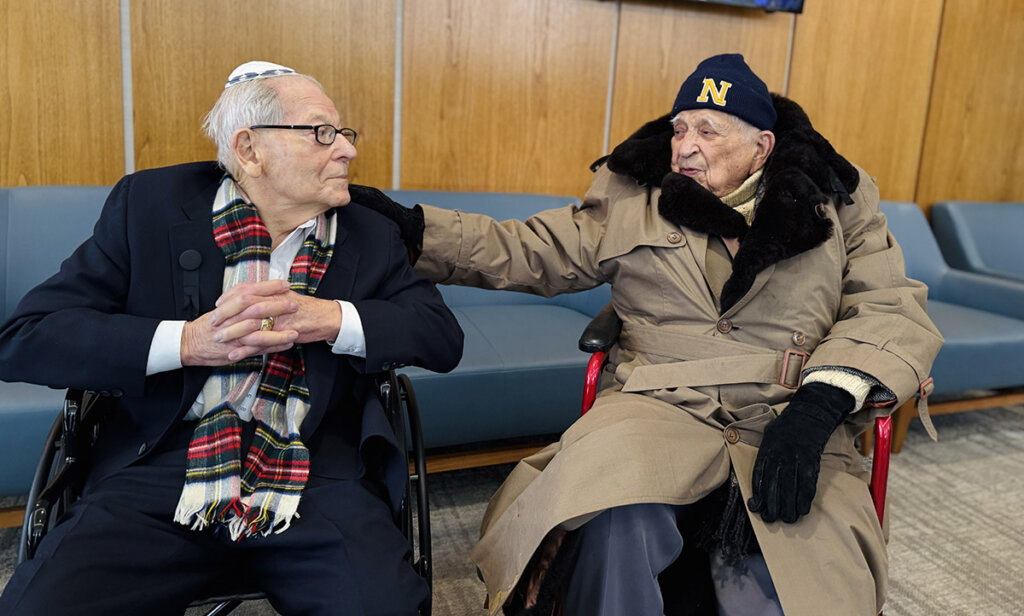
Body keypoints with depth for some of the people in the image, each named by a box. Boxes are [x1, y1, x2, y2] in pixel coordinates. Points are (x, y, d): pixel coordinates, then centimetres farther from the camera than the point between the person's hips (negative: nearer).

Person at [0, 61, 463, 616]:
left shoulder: (372, 238, 10)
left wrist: (330, 318, -13)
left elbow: (443, 337, 3)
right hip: (158, 474, 0)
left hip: (317, 483, 1)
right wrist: (186, 341, -14)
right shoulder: (148, 203, 5)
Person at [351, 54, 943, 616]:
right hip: (660, 404, 0)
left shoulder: (838, 202, 12)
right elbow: (532, 252, 14)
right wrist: (413, 226, 4)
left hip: (791, 422, 1)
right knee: (610, 527, -33)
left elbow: (893, 310, 5)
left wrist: (821, 402, -14)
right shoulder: (633, 195, 13)